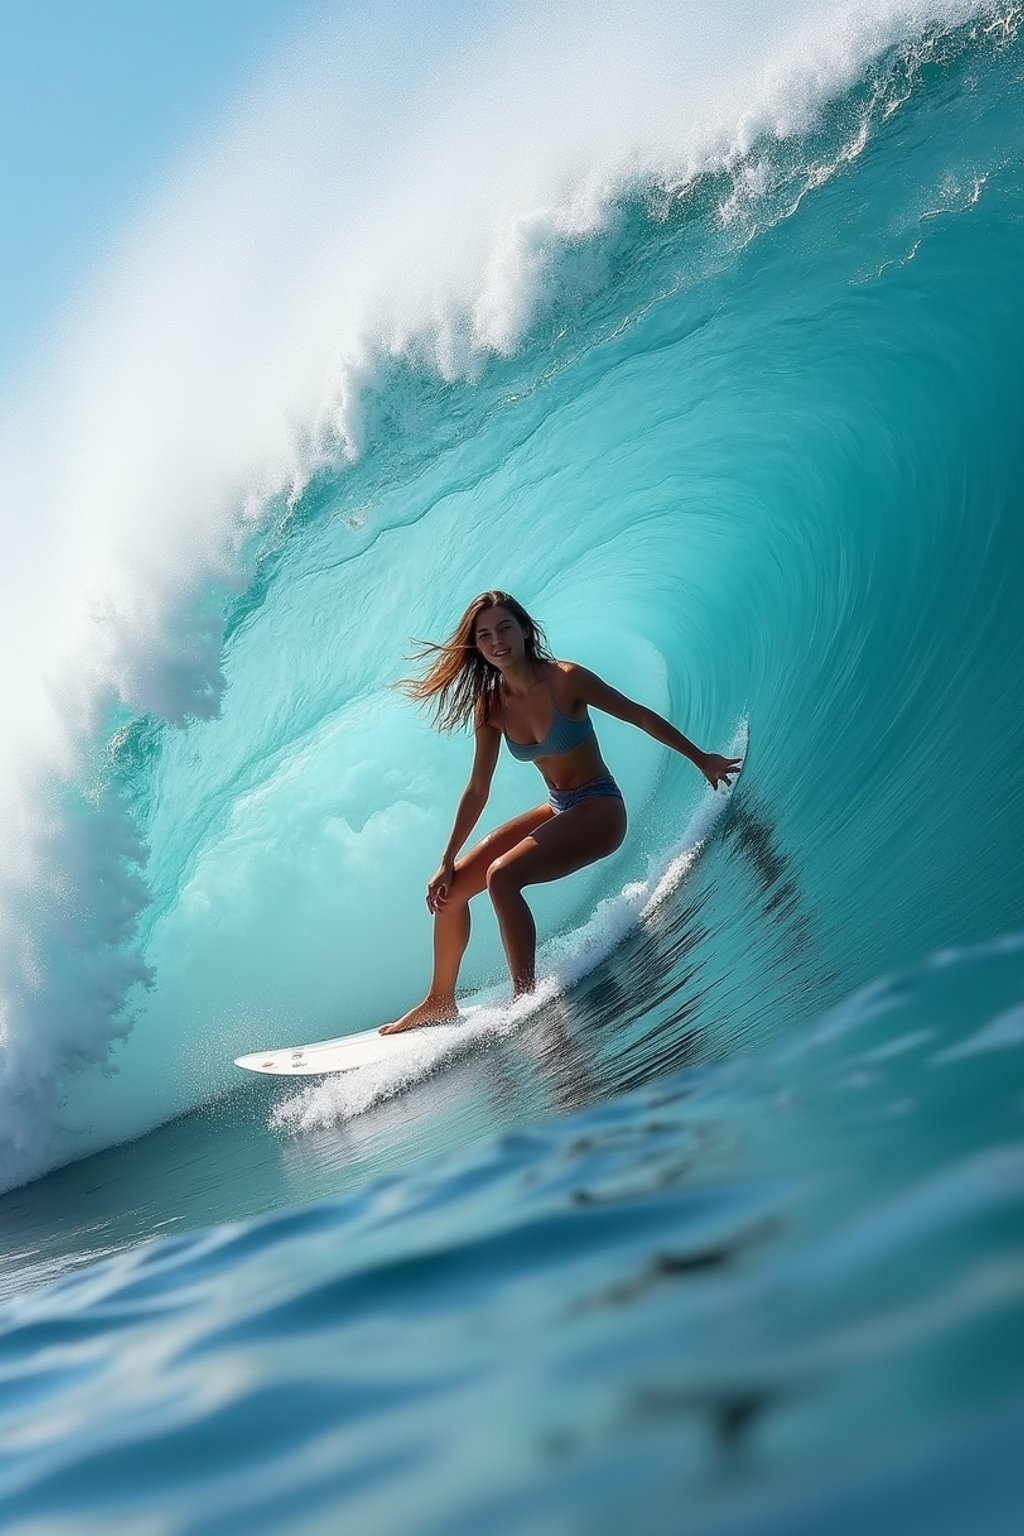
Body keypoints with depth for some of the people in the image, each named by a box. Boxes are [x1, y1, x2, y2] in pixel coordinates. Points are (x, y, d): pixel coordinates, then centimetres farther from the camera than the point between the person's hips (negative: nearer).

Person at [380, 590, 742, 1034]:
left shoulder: (565, 680, -18)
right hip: (556, 810, 7)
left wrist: (701, 759, -1)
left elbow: (639, 715, -8)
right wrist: (447, 860, 3)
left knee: (502, 876, -29)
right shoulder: (491, 706, -2)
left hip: (599, 810, -7)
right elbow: (478, 790, 4)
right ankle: (440, 1001, 20)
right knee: (448, 888, 4)